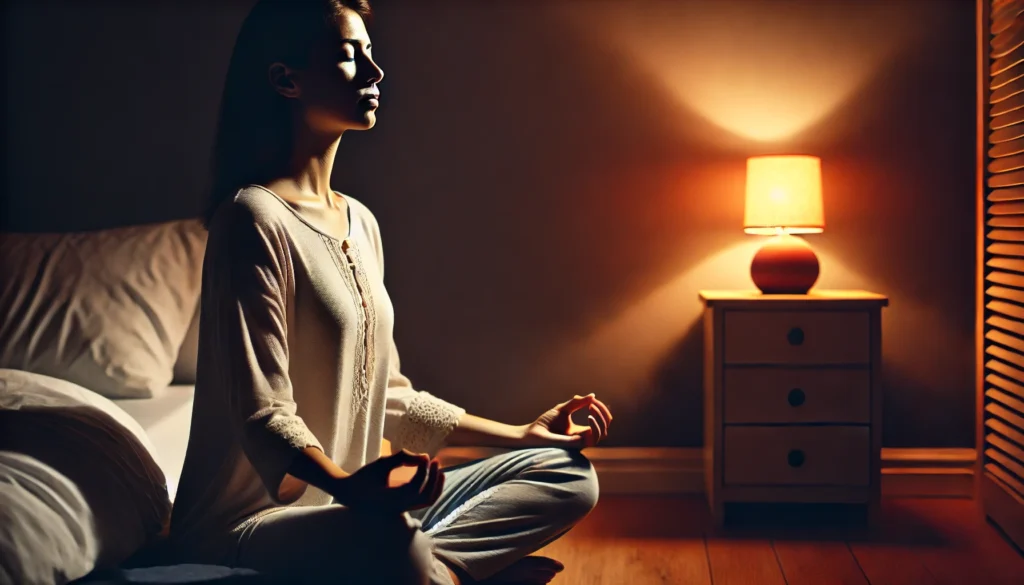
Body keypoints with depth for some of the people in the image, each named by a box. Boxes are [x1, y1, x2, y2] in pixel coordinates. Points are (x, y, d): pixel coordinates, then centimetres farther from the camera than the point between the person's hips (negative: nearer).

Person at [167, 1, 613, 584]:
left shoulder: (360, 222, 13)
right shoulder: (254, 218, -14)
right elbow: (264, 416, -21)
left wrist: (522, 435, 16)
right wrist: (348, 484, -41)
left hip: (353, 506, 9)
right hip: (251, 520, -9)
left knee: (569, 475, 2)